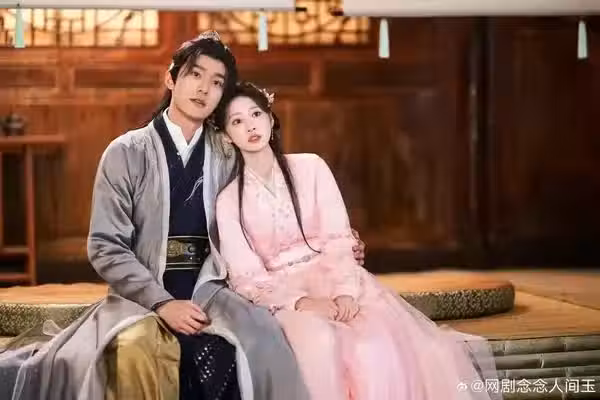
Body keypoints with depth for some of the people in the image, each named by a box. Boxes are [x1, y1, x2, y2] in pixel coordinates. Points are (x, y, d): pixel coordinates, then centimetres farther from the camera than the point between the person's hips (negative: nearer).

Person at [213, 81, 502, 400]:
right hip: (284, 295, -1)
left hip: (336, 281, 1)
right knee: (320, 342, -36)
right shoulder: (228, 201, 3)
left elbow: (339, 240, 0)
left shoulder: (311, 167, 6)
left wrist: (344, 291, -19)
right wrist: (301, 302, -21)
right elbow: (247, 278, -3)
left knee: (376, 344, -30)